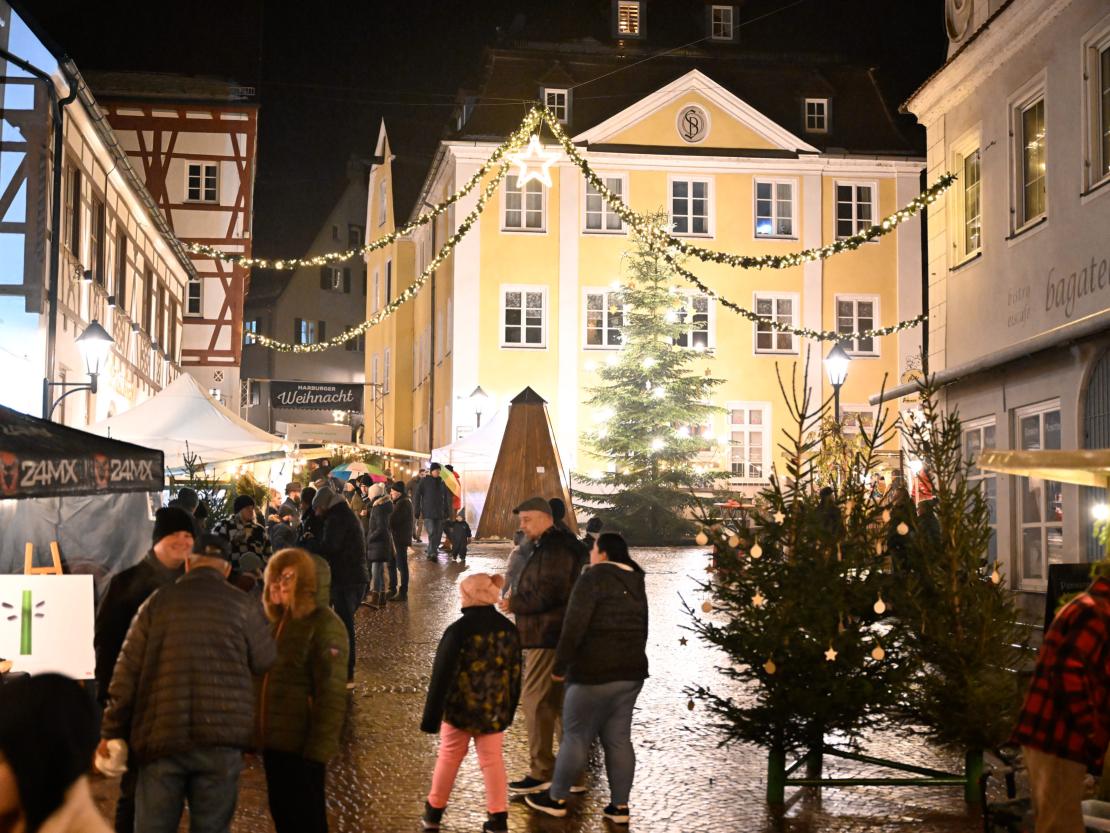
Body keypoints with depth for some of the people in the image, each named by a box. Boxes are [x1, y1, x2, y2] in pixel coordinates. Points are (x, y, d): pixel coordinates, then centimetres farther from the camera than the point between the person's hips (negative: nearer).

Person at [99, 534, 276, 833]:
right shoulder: (243, 605, 2)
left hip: (161, 737, 1)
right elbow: (264, 661, 12)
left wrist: (111, 731, 9)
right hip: (220, 740, -1)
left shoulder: (158, 602, 5)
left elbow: (127, 672, 4)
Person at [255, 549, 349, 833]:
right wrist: (260, 735, 12)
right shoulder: (278, 621, 13)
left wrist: (319, 749, -19)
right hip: (274, 743, 8)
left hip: (302, 747, -8)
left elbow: (331, 694, -16)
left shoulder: (323, 625, -11)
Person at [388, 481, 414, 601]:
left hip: (400, 538, -11)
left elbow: (393, 520, -23)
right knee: (392, 564, 17)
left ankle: (403, 593, 0)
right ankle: (393, 590, 28)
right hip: (395, 538, 11)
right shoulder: (399, 502, 16)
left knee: (401, 565, -5)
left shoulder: (403, 503, -18)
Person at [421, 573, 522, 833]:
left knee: (449, 757, 13)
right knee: (492, 760, 10)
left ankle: (434, 812, 25)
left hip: (459, 708, -3)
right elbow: (515, 675, 6)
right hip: (494, 711, 3)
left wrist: (431, 716, -8)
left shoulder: (458, 630, -17)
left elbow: (442, 676, -14)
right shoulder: (508, 629, -1)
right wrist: (508, 711, 17)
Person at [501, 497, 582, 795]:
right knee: (557, 701, 16)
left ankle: (541, 773, -5)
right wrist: (519, 598, 10)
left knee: (535, 701, -8)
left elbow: (546, 594, -23)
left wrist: (513, 603, -13)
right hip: (552, 635, 11)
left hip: (547, 637, -11)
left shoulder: (554, 548, -17)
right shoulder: (552, 544, 17)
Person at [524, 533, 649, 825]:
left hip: (595, 672, -7)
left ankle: (556, 799, 12)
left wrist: (560, 665, -10)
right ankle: (620, 806, 9)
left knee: (575, 737, 3)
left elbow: (574, 626, -16)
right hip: (632, 671, 7)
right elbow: (641, 629, 18)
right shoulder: (635, 584, 12)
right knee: (618, 738, 9)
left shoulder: (594, 578, -11)